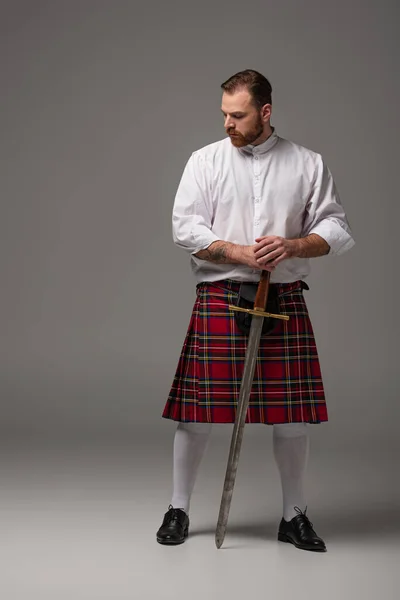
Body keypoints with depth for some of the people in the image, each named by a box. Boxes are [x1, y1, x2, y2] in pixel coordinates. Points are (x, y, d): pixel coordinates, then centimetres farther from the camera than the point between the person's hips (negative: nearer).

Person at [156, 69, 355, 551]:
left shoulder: (307, 164, 8)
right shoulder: (205, 160, 6)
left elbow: (337, 229, 5)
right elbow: (185, 227, -2)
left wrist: (293, 245, -14)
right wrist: (240, 253, -14)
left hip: (285, 299, 1)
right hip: (218, 297, -1)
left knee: (293, 414, 4)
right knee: (197, 411, 0)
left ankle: (294, 515, 22)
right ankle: (178, 509, 19)